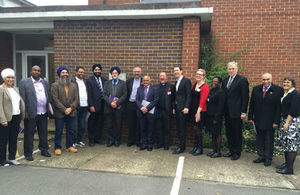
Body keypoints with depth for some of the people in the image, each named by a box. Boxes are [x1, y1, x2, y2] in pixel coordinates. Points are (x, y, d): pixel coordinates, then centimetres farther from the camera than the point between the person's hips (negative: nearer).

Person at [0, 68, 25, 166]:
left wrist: (22, 115, 8)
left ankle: (12, 158, 25)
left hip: (16, 118, 6)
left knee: (14, 139, 13)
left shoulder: (15, 89, 15)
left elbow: (21, 102, 15)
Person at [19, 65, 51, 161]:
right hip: (31, 113, -4)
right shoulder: (24, 82, -2)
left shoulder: (45, 82, 12)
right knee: (29, 134, 6)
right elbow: (22, 99, -6)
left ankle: (44, 150, 28)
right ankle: (28, 153, 17)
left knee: (44, 133, 13)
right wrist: (25, 113, -10)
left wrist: (49, 110, 8)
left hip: (43, 113, 4)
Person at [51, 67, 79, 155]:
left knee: (71, 131, 10)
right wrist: (64, 109, -14)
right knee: (59, 131, 4)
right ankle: (57, 147, 15)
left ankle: (69, 146, 23)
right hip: (59, 113, -4)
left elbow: (76, 99, 6)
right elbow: (55, 99, -9)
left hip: (72, 113, 4)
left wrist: (71, 108, -9)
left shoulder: (73, 85, 12)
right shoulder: (55, 85, -1)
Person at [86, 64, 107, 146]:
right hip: (94, 105, -4)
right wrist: (91, 106, -12)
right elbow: (89, 94, -7)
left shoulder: (104, 80, 11)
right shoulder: (90, 80, -2)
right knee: (92, 123, 4)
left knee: (100, 123, 10)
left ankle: (98, 138, 23)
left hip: (102, 105, 4)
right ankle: (91, 140, 16)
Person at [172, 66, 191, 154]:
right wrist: (174, 107, 15)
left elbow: (188, 95, -13)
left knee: (182, 128, -4)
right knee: (178, 128, 11)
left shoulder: (186, 81, -7)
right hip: (177, 108, 8)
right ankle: (181, 145, 20)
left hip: (183, 108, -8)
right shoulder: (176, 82, 19)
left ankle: (181, 147, 2)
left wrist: (186, 107, -20)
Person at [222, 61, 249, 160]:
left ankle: (237, 152, 17)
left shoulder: (242, 80, -7)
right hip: (227, 112, 6)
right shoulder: (225, 81, 13)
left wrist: (243, 112, -14)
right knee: (229, 132, 13)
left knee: (237, 133, 4)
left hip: (236, 112, -6)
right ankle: (231, 150, 26)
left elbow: (245, 97, -10)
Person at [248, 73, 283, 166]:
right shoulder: (256, 89, 6)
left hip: (270, 121, -4)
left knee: (269, 140, 7)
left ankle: (268, 158, 21)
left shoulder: (278, 90, -7)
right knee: (259, 139, 12)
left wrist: (276, 121, -12)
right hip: (258, 120, 4)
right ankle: (261, 156, 25)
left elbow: (279, 107, -9)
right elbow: (252, 104, 8)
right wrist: (250, 117, 4)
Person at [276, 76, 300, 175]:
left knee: (291, 144, -7)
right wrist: (283, 121, 14)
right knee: (285, 143, 13)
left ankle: (289, 168, -3)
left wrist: (287, 122, -20)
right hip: (285, 120, 9)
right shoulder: (285, 94, 15)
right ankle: (287, 163, 23)